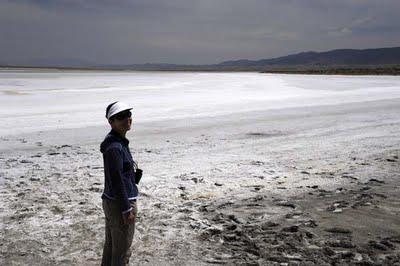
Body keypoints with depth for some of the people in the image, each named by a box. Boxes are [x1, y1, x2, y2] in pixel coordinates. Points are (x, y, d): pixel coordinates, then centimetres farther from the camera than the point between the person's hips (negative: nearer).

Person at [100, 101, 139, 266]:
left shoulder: (119, 141, 9)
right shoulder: (114, 147, -22)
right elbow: (117, 180, -23)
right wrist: (127, 209, -19)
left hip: (110, 202, 10)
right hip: (119, 204, -10)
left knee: (111, 245, 21)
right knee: (122, 251, 4)